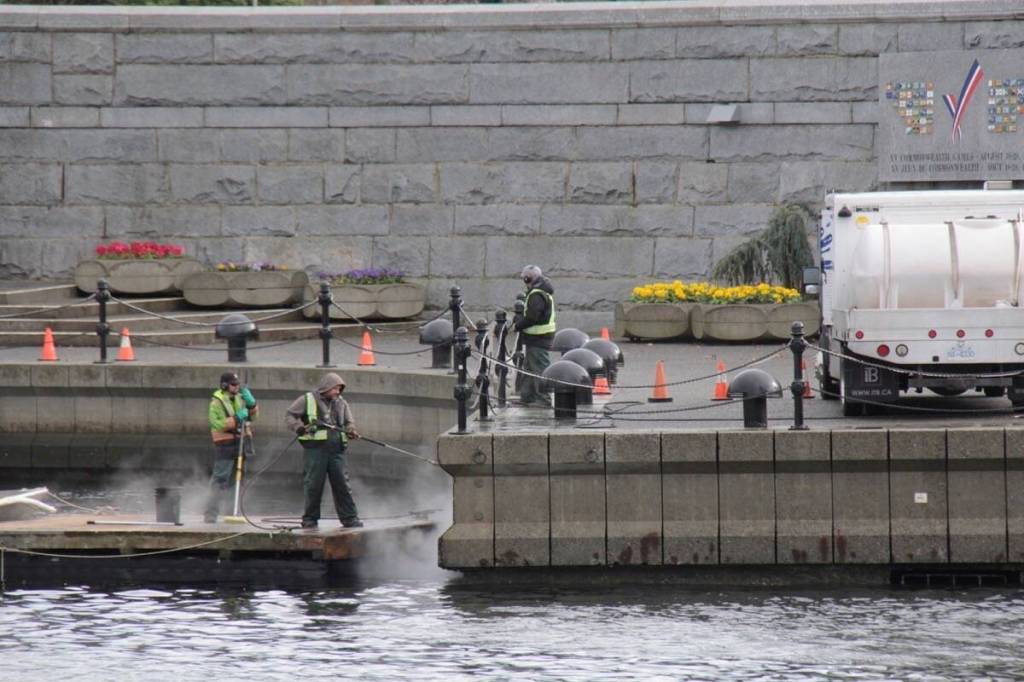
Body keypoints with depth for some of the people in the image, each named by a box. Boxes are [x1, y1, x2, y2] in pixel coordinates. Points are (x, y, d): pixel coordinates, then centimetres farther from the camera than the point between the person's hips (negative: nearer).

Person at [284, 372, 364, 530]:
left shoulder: (341, 403, 17)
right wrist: (298, 427, -14)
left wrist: (351, 431, -5)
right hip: (315, 449, -3)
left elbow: (349, 422, 18)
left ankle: (349, 518, 5)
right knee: (313, 485, -1)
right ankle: (310, 519, 10)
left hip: (336, 450, 3)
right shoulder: (308, 400, 4)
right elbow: (290, 416, 5)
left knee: (342, 484, 1)